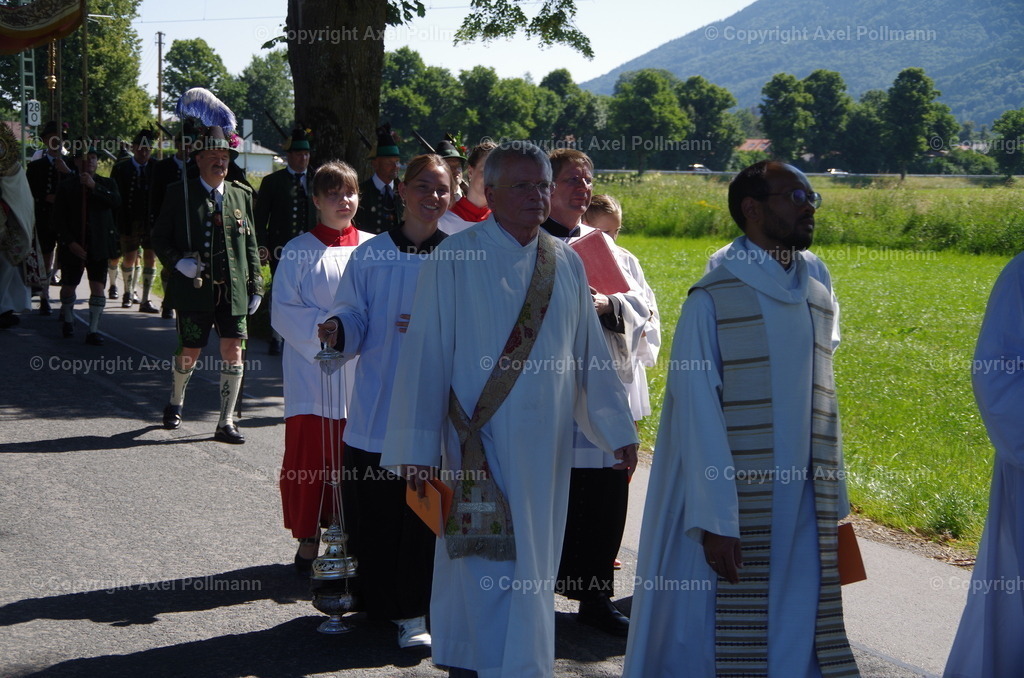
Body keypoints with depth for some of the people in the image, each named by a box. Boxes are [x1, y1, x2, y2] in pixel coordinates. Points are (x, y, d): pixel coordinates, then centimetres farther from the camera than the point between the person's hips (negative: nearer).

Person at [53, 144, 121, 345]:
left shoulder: (107, 183, 8)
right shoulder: (66, 186, 3)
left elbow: (116, 202, -13)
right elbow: (59, 217, -1)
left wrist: (94, 187, -20)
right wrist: (70, 242, -11)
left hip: (99, 245, 0)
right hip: (74, 244, 0)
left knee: (98, 287, -7)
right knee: (69, 285, 10)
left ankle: (93, 330, -3)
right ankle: (68, 320, 35)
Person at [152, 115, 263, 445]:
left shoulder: (242, 194, 10)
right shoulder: (179, 193, 1)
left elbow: (250, 244, 12)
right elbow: (160, 237, 5)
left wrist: (255, 286, 8)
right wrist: (178, 262, -13)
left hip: (233, 290, 2)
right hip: (194, 288, -2)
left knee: (233, 352, -4)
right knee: (190, 353, 5)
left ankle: (226, 422, 5)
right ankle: (174, 405, 34)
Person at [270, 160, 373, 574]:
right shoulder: (298, 252, 1)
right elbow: (284, 312, -3)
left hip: (361, 376, 2)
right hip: (312, 371, -2)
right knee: (309, 460, 1)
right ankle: (308, 541, 12)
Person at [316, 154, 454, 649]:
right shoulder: (370, 255, 4)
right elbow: (356, 321, 5)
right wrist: (337, 331, -17)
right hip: (375, 409, 1)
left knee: (422, 512, -1)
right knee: (371, 511, 6)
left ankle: (411, 611, 10)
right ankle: (373, 599, 24)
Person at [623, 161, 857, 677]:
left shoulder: (818, 301, 9)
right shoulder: (712, 301, -9)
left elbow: (824, 407, 12)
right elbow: (698, 415, -11)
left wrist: (835, 505, 9)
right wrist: (714, 519, -14)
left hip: (806, 507, 5)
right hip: (736, 512, -5)